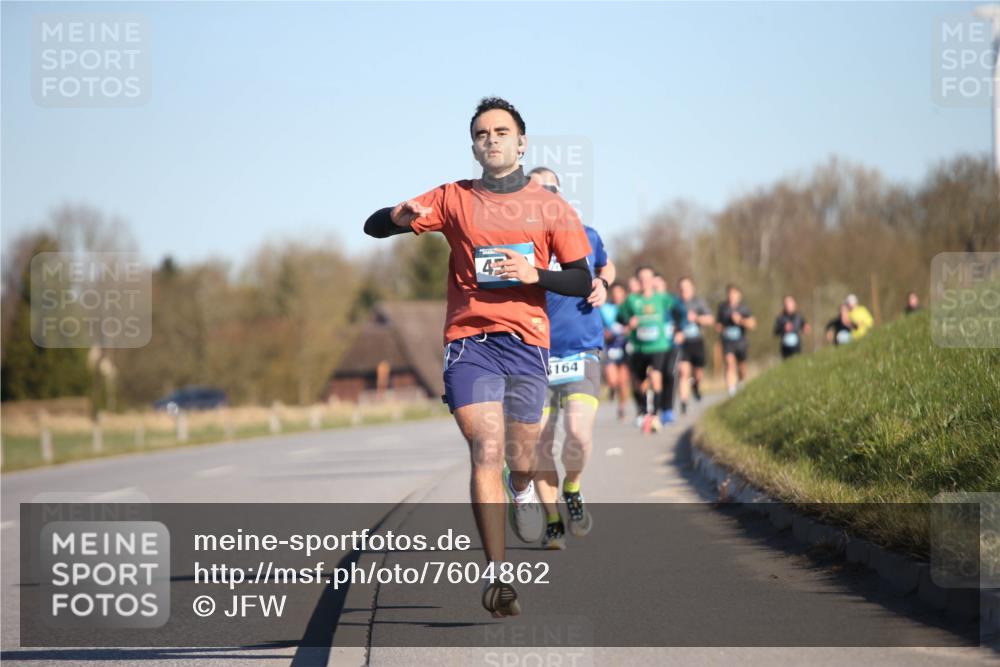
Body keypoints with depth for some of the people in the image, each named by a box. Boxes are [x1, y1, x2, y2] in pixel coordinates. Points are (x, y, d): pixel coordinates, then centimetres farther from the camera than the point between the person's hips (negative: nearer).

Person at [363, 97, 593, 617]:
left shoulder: (550, 206, 8)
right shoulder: (454, 199, 7)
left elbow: (583, 282, 8)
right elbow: (373, 227, 5)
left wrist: (535, 275, -11)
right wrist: (400, 217, -18)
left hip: (528, 343, 1)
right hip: (469, 340, -1)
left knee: (520, 462, 6)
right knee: (486, 451, -17)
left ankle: (521, 489, 46)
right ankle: (496, 574, -18)